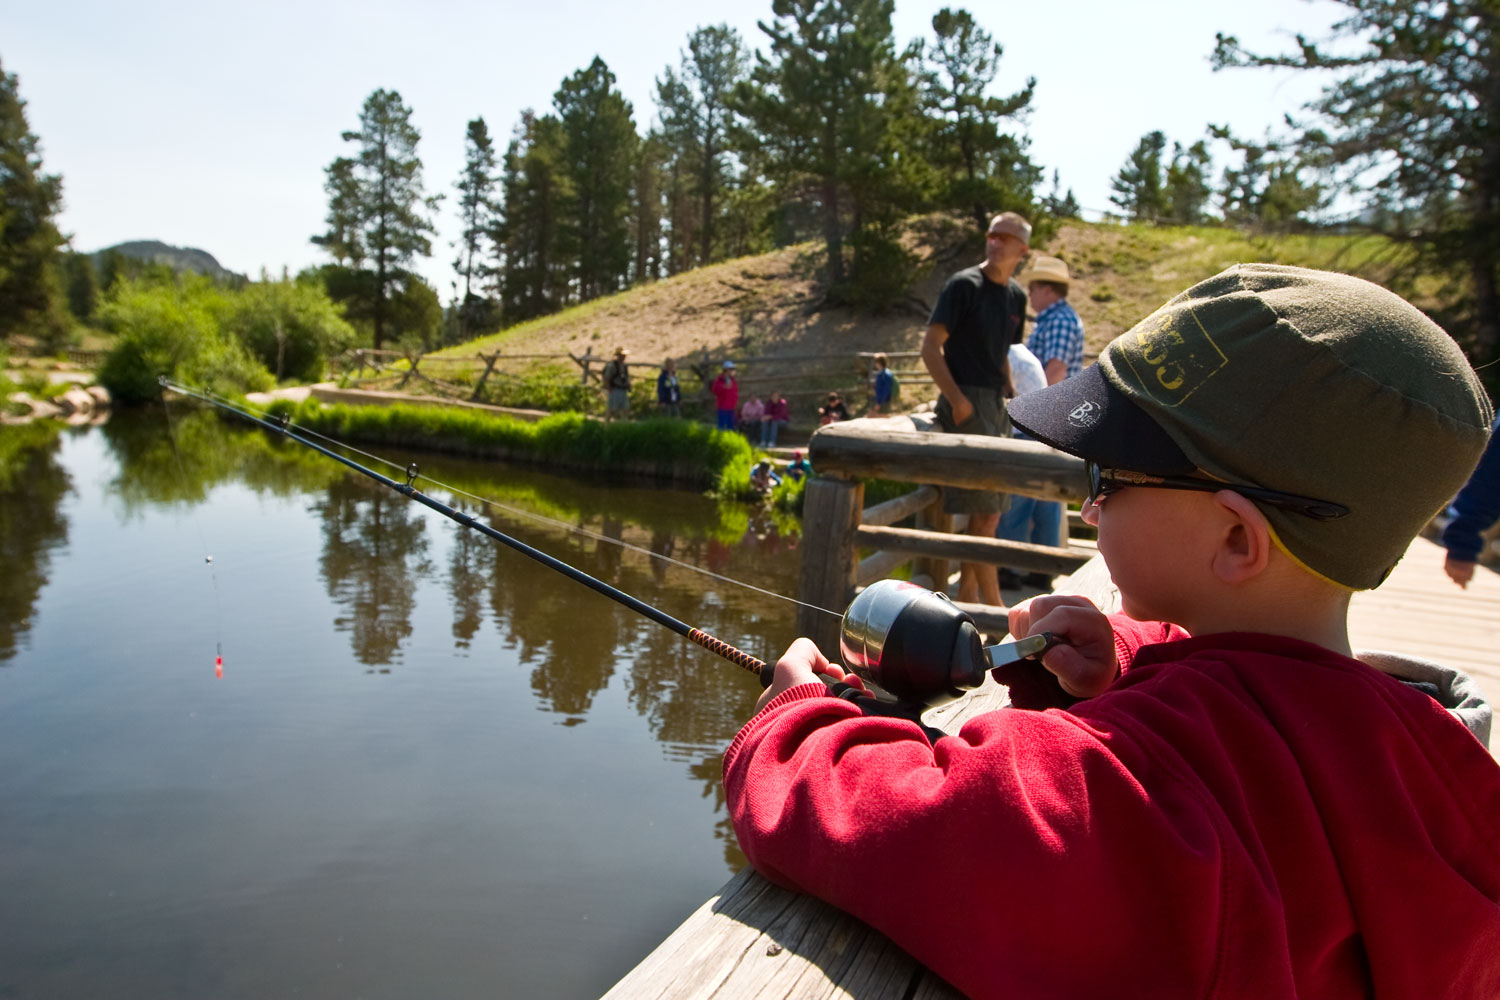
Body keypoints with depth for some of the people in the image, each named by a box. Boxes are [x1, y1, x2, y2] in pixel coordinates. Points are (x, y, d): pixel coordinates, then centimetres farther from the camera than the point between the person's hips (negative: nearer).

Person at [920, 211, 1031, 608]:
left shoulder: (1016, 296, 14)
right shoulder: (964, 285, -7)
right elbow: (930, 347, -12)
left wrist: (1010, 394, 12)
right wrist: (956, 399, -18)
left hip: (996, 402, 8)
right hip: (966, 402, -8)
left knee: (982, 511, 12)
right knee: (985, 512, -8)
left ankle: (966, 596, 22)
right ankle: (994, 607, 1)